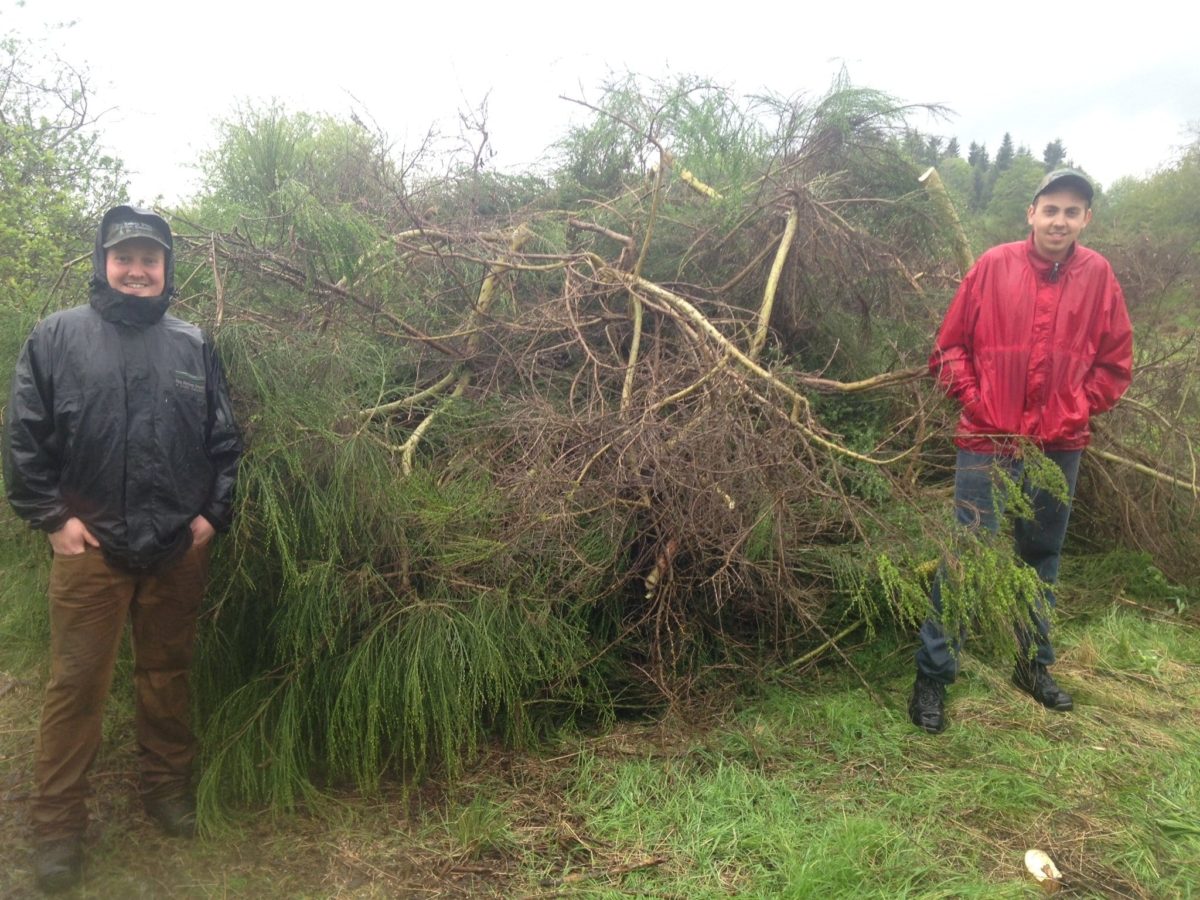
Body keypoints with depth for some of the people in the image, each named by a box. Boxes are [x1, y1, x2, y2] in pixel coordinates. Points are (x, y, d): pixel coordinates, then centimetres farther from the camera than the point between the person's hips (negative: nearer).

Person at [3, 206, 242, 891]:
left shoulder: (194, 345, 7)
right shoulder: (57, 337, 1)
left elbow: (224, 439, 9)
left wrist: (214, 513, 2)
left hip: (180, 549, 2)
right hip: (90, 546, -2)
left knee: (168, 674, 14)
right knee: (77, 684, 4)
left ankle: (169, 787, 31)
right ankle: (58, 824, 17)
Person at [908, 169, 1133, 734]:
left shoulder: (1097, 275, 1)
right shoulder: (995, 265, -5)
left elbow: (1115, 363, 9)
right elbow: (950, 346, 1)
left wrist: (1075, 413, 0)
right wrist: (975, 402, -7)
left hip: (1061, 448, 3)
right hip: (988, 442, -3)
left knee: (1042, 558, 16)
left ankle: (1034, 664, 34)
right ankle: (933, 673, 9)